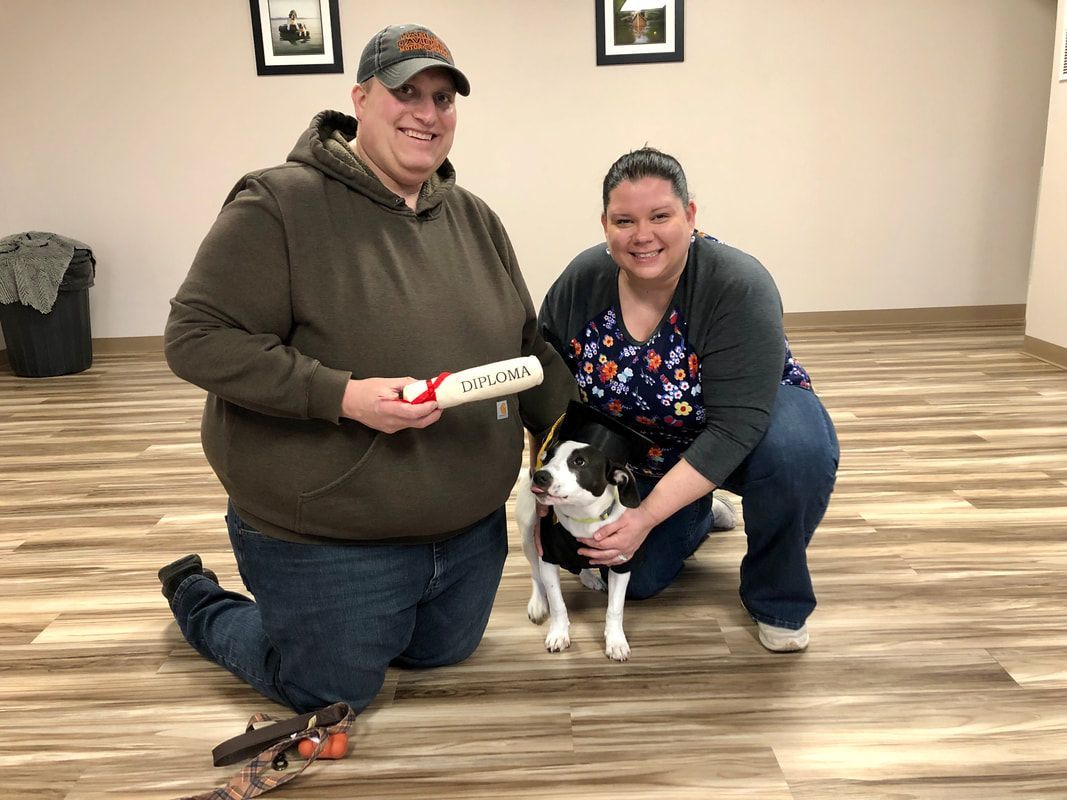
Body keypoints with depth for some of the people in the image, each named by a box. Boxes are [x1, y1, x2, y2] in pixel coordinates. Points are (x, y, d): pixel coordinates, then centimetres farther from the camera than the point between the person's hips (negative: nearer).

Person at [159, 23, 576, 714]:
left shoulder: (475, 218, 5)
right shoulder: (280, 204, -15)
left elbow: (528, 348, 11)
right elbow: (197, 338, -18)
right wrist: (343, 396, -27)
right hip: (326, 546, -6)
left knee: (442, 655, 24)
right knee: (333, 696, 12)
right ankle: (196, 598, 38)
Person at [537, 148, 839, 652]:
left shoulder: (740, 286, -31)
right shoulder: (581, 283, -18)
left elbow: (735, 427, -34)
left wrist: (648, 516, -37)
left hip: (751, 423, -3)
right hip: (645, 450, 4)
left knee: (799, 449, -36)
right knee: (633, 581, -1)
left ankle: (776, 602, -9)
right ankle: (696, 515, 30)